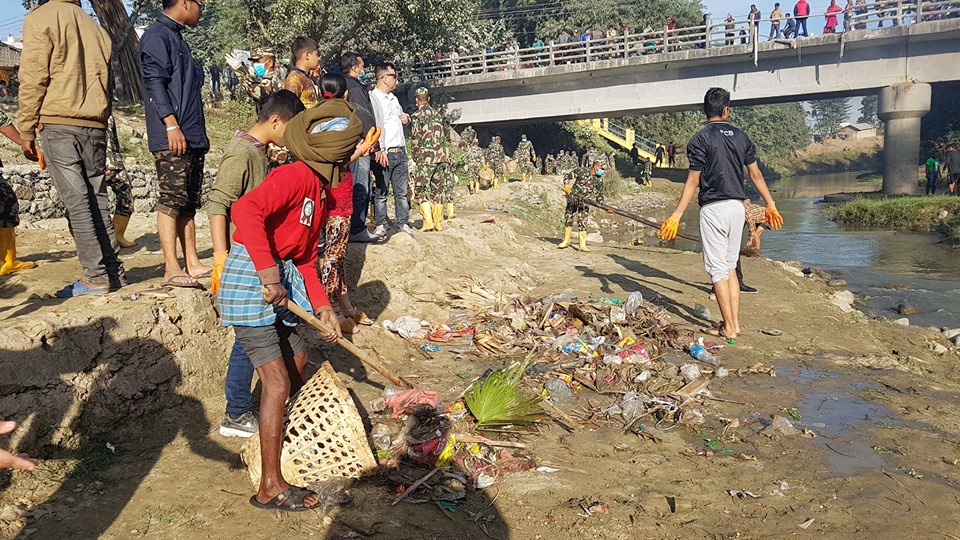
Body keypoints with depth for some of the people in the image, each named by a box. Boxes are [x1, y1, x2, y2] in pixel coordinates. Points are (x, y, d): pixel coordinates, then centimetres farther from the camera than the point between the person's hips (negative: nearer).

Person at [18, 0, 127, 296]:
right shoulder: (96, 28, 17)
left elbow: (33, 78, -6)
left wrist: (26, 130, -3)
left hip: (58, 123, -5)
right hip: (95, 127, 5)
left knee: (76, 203, -6)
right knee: (97, 201, 8)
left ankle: (96, 277, -8)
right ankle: (114, 272, 6)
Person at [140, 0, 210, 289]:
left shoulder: (177, 38, 25)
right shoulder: (157, 36, -5)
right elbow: (155, 82, -15)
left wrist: (200, 133, 24)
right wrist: (171, 124, -22)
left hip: (192, 137, 10)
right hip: (171, 137, -10)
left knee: (189, 202, 9)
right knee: (172, 200, -11)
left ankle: (192, 263, 12)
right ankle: (172, 269, -10)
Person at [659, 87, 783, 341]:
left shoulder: (700, 139, -6)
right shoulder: (741, 137, 9)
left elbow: (693, 180, -10)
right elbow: (756, 175, 12)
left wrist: (677, 214, -8)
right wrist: (770, 204, 21)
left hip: (713, 208, -5)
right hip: (737, 207, 6)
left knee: (717, 269, -1)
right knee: (729, 266, 15)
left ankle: (729, 327, -1)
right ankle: (735, 322, 14)